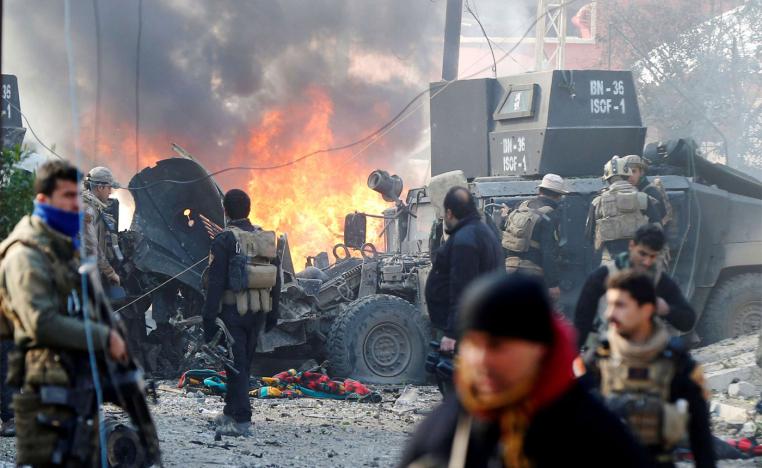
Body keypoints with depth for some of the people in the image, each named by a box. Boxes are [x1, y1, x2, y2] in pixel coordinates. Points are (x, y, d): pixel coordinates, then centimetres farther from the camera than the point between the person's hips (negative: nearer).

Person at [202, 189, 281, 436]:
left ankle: (241, 420, -7)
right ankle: (230, 412, 26)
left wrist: (209, 318, -10)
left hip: (232, 311, -6)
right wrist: (272, 314, 19)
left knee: (236, 365, -3)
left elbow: (216, 283, -14)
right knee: (243, 363, 16)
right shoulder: (267, 238, 8)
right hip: (258, 312, 6)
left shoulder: (224, 241, -11)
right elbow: (276, 280, 12)